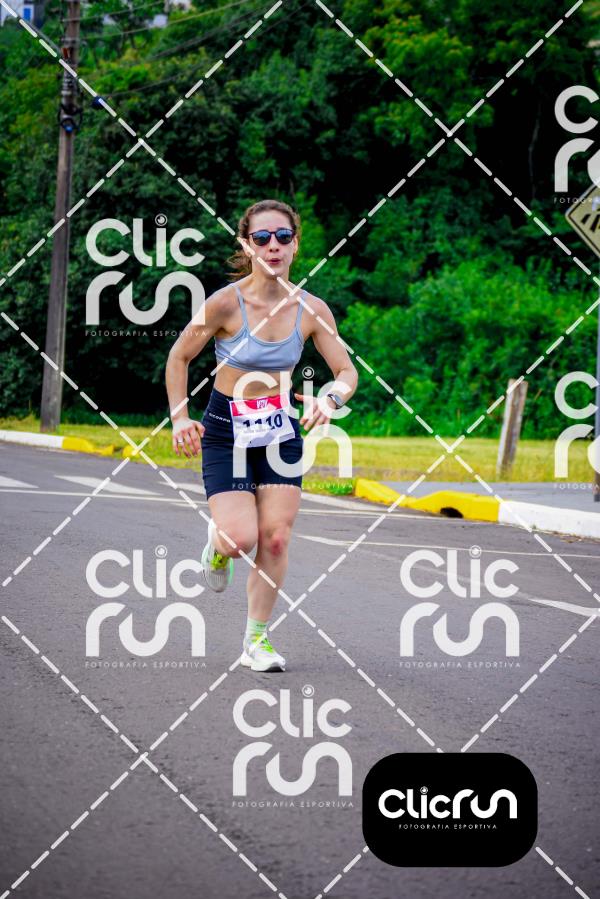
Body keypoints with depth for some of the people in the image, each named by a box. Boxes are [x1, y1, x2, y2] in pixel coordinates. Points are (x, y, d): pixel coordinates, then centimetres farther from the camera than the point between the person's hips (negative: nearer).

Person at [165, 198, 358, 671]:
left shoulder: (312, 310, -9)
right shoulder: (226, 303, -18)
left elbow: (348, 371, -4)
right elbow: (180, 357, -4)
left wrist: (331, 398, -25)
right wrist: (180, 418, -10)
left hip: (282, 431, 3)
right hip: (226, 432, -3)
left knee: (276, 539, -2)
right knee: (241, 538, -15)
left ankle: (257, 638, 14)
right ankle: (218, 545, 23)